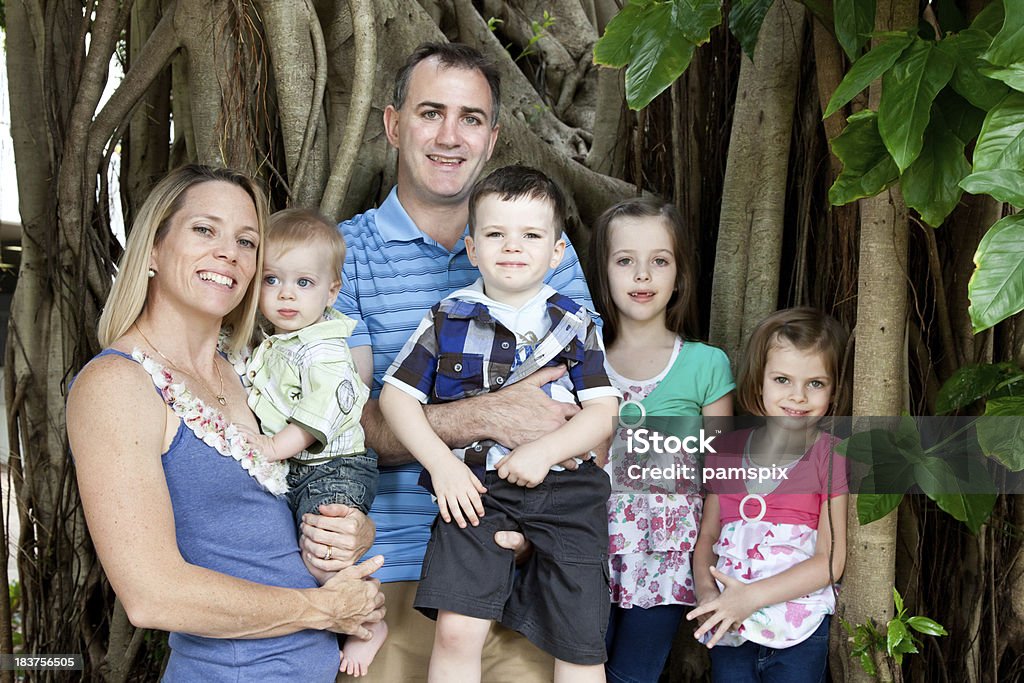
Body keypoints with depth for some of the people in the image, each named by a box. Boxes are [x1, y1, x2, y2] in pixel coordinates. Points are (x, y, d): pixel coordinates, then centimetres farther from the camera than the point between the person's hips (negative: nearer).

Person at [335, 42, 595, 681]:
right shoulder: (344, 254, -1)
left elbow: (590, 402, 3)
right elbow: (350, 423, -10)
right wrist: (488, 417, -23)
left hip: (532, 556, 2)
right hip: (400, 563, -1)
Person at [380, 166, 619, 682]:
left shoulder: (575, 325, 6)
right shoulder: (447, 320, 4)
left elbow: (604, 412, 1)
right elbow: (396, 396, 3)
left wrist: (545, 450, -16)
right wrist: (441, 464, -10)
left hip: (564, 489, 1)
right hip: (474, 487, -1)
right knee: (457, 631, -14)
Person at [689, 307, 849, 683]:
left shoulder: (832, 457, -7)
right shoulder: (726, 450, 6)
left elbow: (830, 562, -11)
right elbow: (707, 536, 10)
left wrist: (750, 596, -17)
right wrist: (706, 593, -8)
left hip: (798, 636, -3)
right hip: (729, 631, 4)